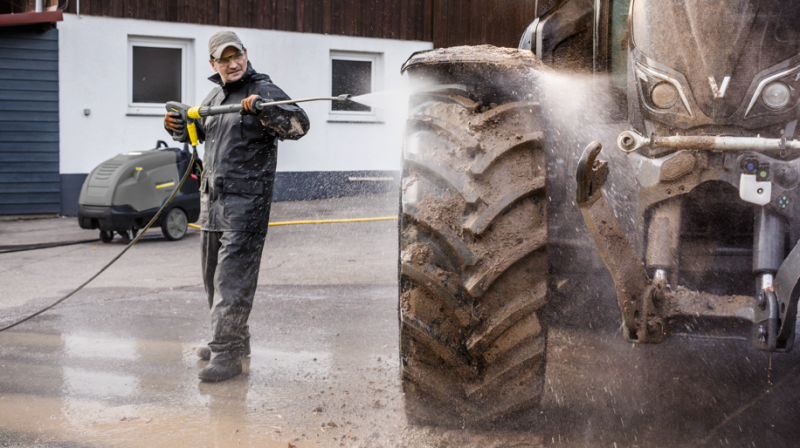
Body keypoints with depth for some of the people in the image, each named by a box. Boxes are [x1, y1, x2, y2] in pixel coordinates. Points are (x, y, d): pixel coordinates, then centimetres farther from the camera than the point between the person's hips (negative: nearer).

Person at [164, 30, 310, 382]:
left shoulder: (264, 91, -8)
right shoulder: (215, 96, 16)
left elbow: (299, 125, -21)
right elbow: (199, 128, 33)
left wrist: (263, 108, -34)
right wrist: (178, 124, 13)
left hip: (246, 201, -9)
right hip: (212, 199, 9)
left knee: (232, 276, -11)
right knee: (214, 274, 17)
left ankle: (227, 355, -8)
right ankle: (235, 339, 31)